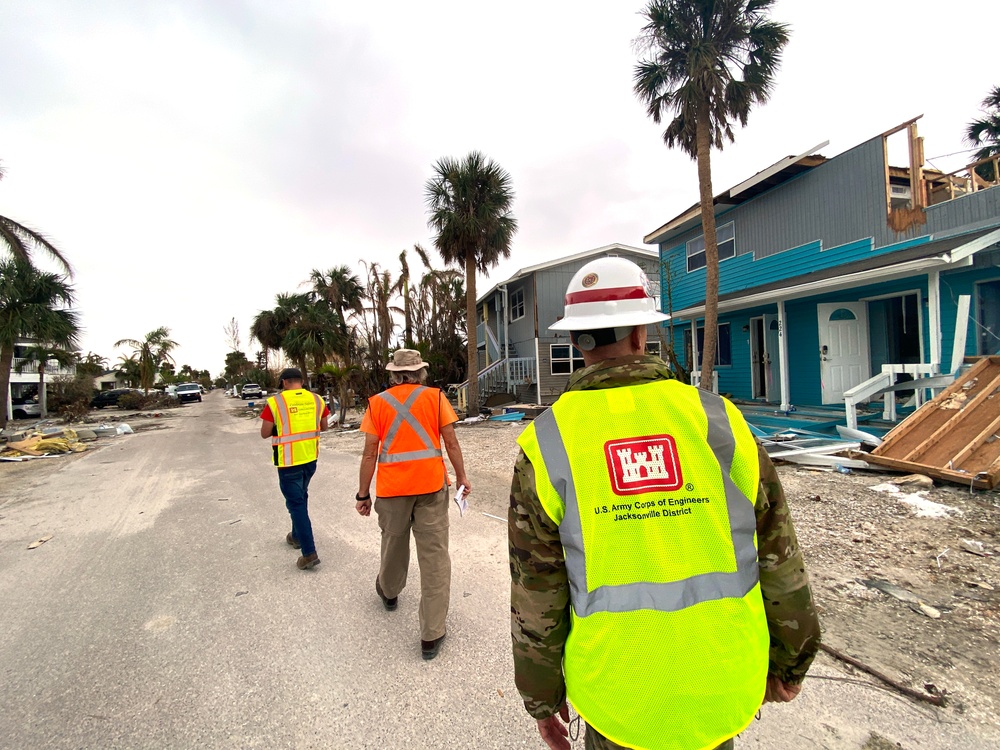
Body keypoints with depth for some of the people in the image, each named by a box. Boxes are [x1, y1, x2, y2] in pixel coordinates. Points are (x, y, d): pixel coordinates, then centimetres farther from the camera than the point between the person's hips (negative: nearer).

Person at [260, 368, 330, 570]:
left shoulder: (275, 402, -12)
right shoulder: (316, 399, 0)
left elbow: (265, 433, -7)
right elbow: (324, 426, 10)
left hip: (289, 461, -5)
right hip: (310, 458, 5)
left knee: (296, 503, 1)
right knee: (300, 497, 25)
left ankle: (309, 553, -2)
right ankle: (297, 536, 41)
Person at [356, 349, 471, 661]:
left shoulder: (377, 402, 2)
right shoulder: (435, 397, -1)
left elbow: (370, 452, 0)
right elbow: (451, 442, -2)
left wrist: (363, 493, 8)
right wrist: (461, 477, 9)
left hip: (392, 488, 2)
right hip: (431, 485, -2)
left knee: (393, 544, 24)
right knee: (434, 556, 5)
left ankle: (388, 591, 52)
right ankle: (431, 635, 10)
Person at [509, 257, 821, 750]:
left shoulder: (547, 445, -14)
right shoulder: (716, 419, -10)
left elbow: (535, 591, -9)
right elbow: (778, 558, -2)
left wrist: (541, 695, 7)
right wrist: (789, 660, 14)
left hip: (620, 698, -1)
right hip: (723, 689, 2)